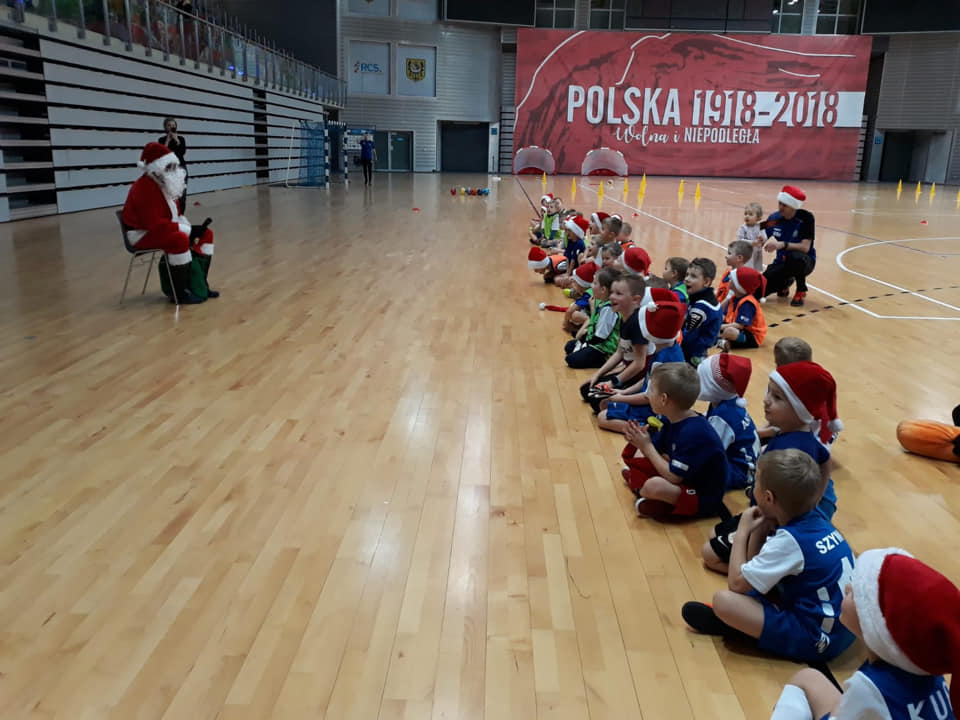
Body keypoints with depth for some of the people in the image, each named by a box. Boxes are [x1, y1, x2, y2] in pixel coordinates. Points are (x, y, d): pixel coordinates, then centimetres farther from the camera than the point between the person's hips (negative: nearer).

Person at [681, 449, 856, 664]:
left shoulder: (790, 539, -23)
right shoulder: (816, 520, 2)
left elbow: (737, 583, -19)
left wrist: (742, 532, -10)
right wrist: (761, 529, -5)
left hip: (818, 639, -10)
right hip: (841, 627, 10)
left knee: (723, 600, -21)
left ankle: (728, 623, 9)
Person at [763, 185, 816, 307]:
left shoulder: (806, 218, -19)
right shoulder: (774, 218, -8)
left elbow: (805, 247, -26)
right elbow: (769, 239, 3)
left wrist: (783, 245, -38)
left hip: (804, 261, -4)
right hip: (782, 262, 4)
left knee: (796, 256, -42)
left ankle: (801, 291, -11)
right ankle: (785, 282, 19)